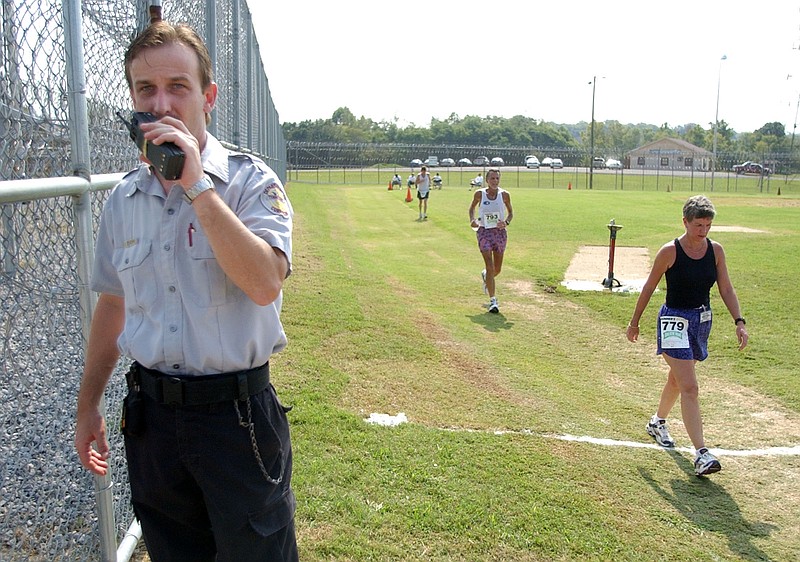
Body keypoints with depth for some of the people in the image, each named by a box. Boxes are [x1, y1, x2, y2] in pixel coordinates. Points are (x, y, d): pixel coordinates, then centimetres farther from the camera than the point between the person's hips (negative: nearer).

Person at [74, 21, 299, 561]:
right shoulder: (123, 198, 5)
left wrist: (196, 186, -26)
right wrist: (88, 406, 18)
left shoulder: (250, 181, -10)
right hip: (152, 414, 5)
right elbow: (113, 303, 14)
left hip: (237, 411, -4)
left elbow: (265, 284, -26)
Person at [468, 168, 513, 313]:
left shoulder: (504, 195, -1)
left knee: (497, 269, 11)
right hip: (484, 232, -2)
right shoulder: (479, 194, -3)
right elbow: (472, 208, 14)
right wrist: (472, 220, -4)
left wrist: (506, 222, -11)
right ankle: (493, 300, -7)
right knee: (490, 266, -12)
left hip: (500, 232, 2)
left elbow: (510, 212, 10)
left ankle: (485, 276, 48)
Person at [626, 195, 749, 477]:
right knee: (689, 387, -14)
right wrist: (635, 322, 3)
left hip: (702, 320, 6)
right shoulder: (670, 251, -12)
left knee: (677, 379, 21)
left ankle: (657, 422, 45)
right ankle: (701, 454, -15)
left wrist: (739, 321, -8)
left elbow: (726, 288, 4)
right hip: (674, 320, -6)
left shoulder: (715, 250, 1)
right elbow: (649, 287, -3)